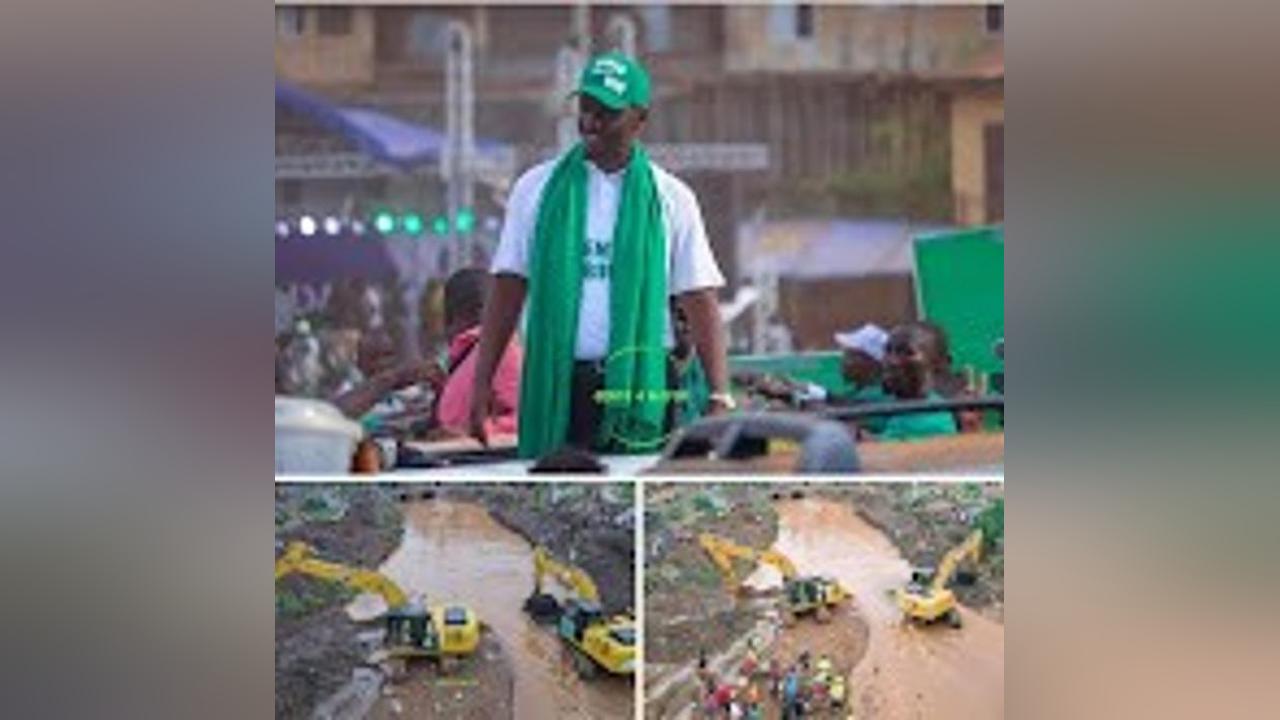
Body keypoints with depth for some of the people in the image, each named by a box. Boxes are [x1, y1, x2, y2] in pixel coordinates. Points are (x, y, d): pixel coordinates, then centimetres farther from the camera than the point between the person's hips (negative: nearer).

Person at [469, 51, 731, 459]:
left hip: (640, 383, 0)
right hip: (556, 384, 1)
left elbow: (700, 302, 1)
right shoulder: (537, 188, 8)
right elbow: (507, 292, 7)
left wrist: (720, 396, -8)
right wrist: (482, 383, -1)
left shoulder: (670, 198, 5)